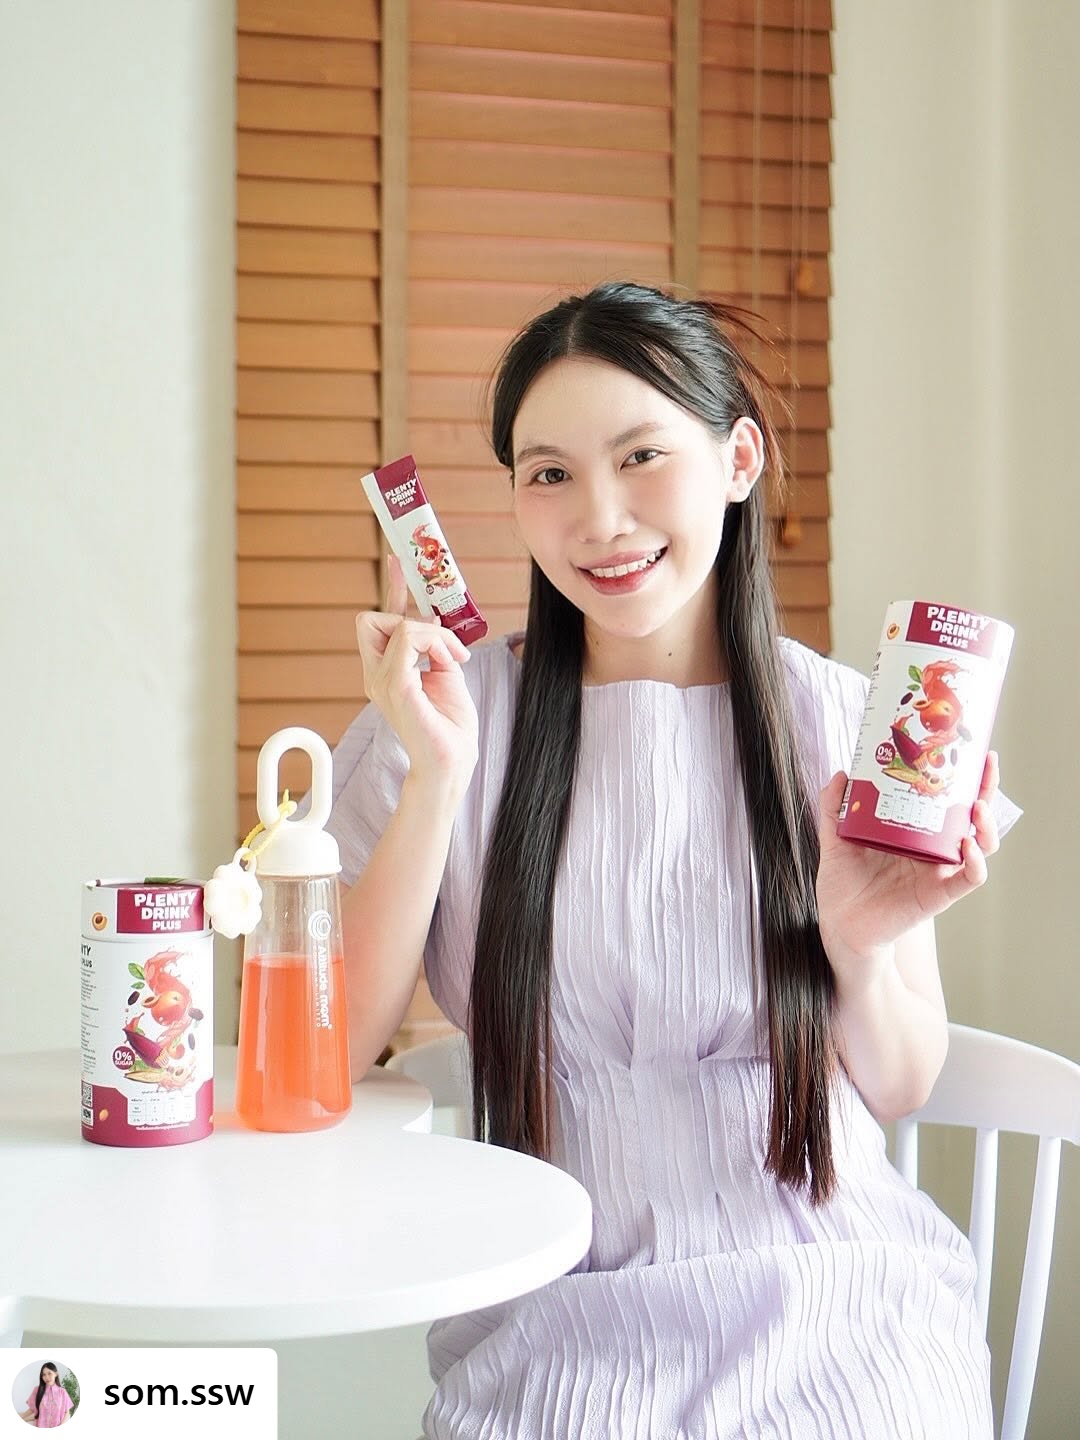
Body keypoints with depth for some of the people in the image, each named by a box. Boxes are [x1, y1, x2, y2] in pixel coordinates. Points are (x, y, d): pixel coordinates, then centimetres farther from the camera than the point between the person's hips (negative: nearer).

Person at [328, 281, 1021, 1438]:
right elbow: (332, 1053, -8)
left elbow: (899, 1090, 6)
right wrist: (436, 777, -16)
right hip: (562, 1315, -1)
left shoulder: (845, 727, -1)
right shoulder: (452, 711, -2)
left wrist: (861, 951, -14)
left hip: (833, 1302, 2)